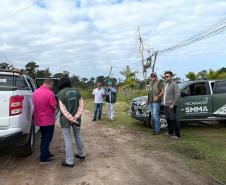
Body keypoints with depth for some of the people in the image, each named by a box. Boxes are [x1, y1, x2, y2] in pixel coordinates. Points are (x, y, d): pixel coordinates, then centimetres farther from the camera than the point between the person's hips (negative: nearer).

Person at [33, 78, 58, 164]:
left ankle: (46, 153, 33)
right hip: (48, 120, -8)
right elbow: (55, 106, -18)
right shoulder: (49, 93, -21)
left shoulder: (35, 92, 4)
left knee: (44, 138, 21)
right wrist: (56, 102, 1)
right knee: (47, 138, 5)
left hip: (39, 119, 8)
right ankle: (43, 158, 13)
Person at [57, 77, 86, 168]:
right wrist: (76, 117, -12)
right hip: (76, 119, 5)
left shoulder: (60, 93, -10)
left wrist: (71, 119, -16)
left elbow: (63, 109, -15)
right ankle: (81, 154, 38)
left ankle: (70, 162, 12)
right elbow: (81, 105, -4)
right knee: (77, 136, 22)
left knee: (68, 140, 4)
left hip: (65, 120, -4)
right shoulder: (76, 91, 3)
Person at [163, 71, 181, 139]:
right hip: (166, 105, 8)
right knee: (168, 119, 15)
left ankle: (177, 134, 0)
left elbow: (178, 94, -18)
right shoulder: (166, 84, 15)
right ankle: (170, 132, 28)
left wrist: (173, 104, -18)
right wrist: (164, 103, 10)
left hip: (171, 106, -8)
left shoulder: (174, 84, -11)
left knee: (173, 119, -7)